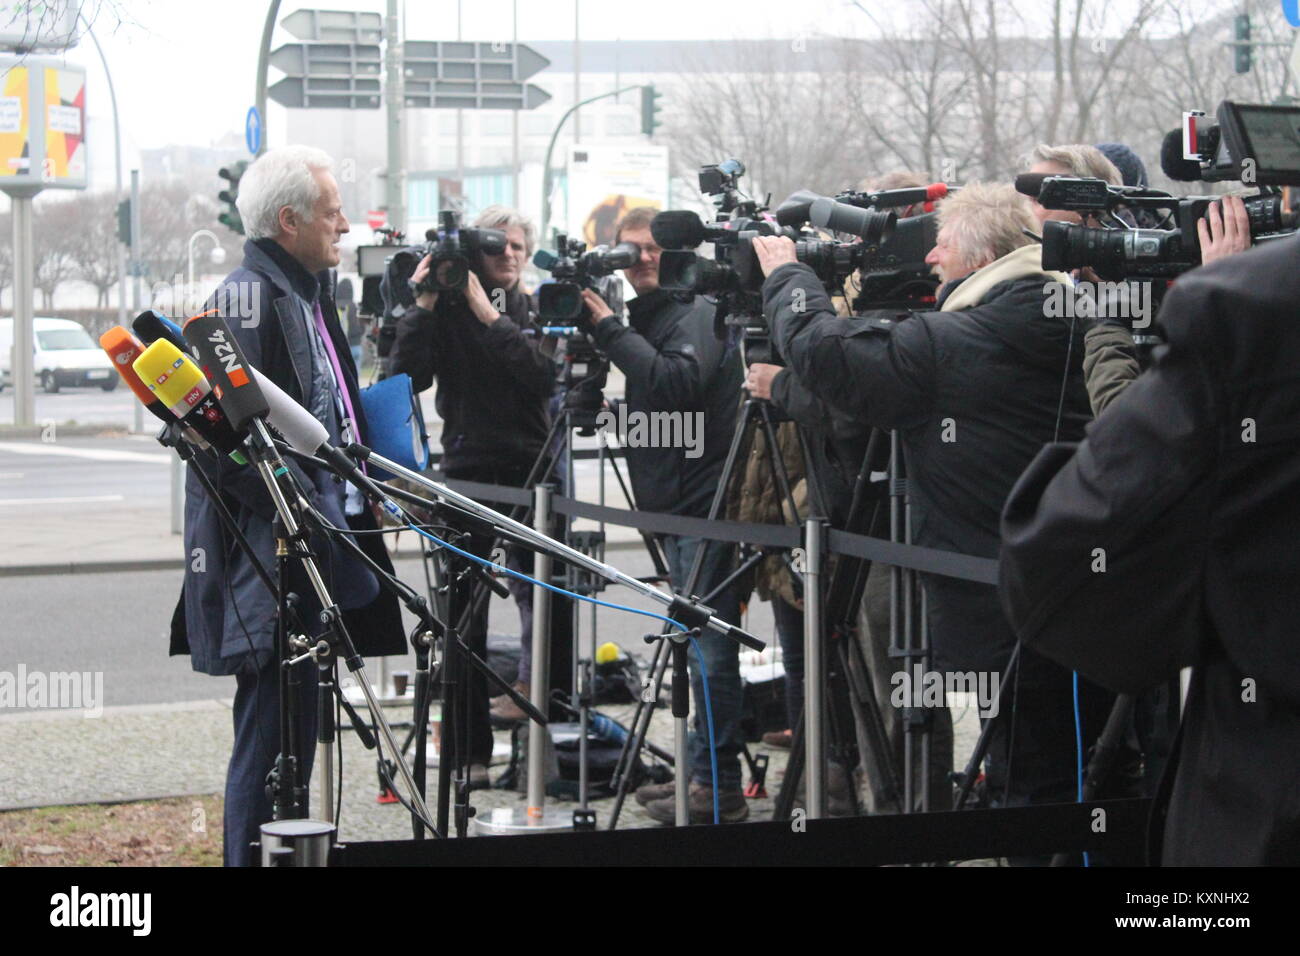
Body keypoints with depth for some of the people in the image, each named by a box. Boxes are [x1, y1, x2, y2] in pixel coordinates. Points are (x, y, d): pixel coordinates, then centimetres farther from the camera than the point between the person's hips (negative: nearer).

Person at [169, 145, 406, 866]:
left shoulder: (305, 294, 19)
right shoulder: (250, 295, -13)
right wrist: (306, 513, -21)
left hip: (313, 546, 10)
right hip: (271, 559, -10)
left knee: (293, 728, 15)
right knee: (271, 732, -8)